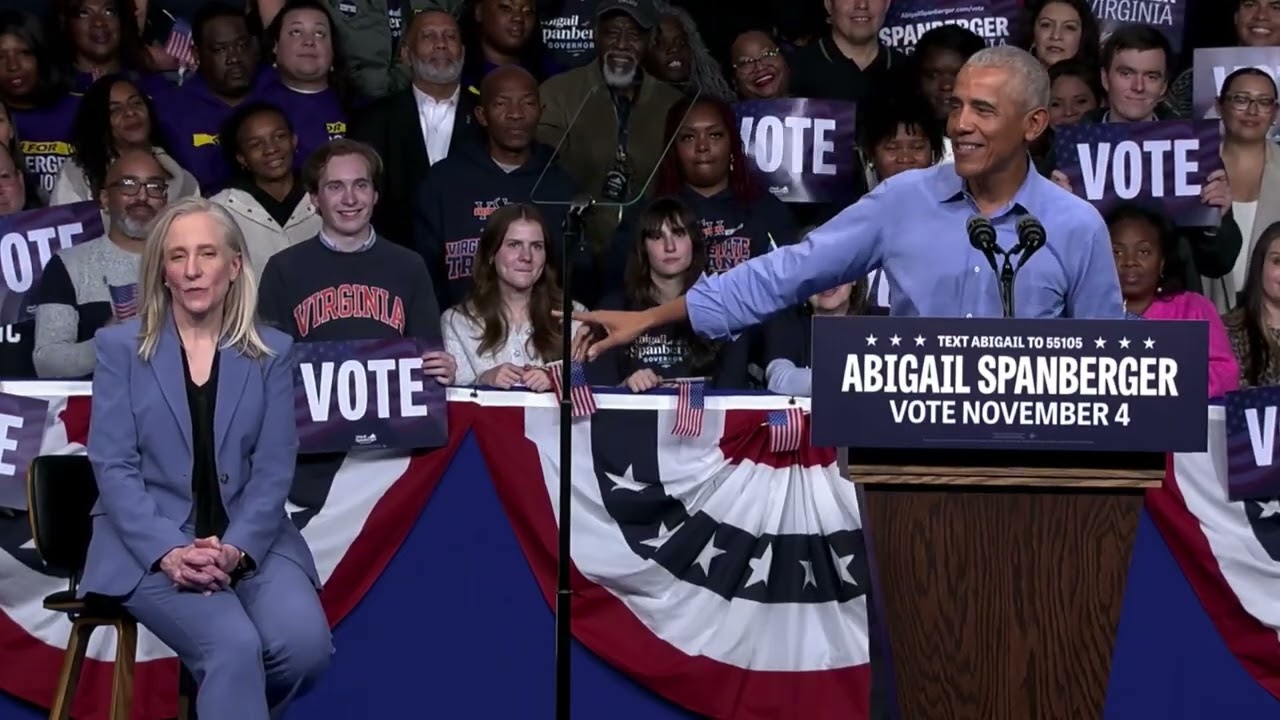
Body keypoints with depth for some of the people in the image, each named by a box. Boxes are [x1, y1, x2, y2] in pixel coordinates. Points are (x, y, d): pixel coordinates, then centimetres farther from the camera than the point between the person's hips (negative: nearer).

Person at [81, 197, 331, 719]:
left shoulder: (271, 353, 9)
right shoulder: (120, 347, 5)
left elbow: (274, 469, 2)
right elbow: (112, 466, -3)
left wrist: (235, 548, -16)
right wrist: (169, 551, -18)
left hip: (249, 540, 3)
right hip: (151, 543, -3)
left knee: (305, 645, -24)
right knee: (234, 645, -31)